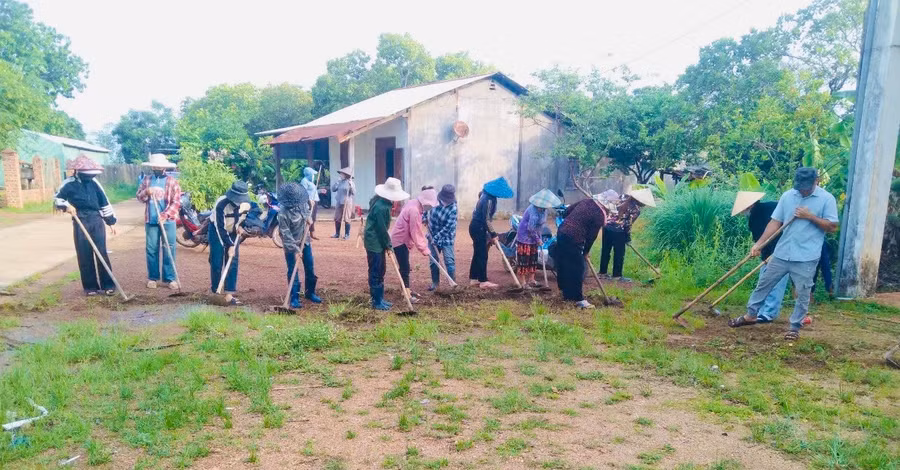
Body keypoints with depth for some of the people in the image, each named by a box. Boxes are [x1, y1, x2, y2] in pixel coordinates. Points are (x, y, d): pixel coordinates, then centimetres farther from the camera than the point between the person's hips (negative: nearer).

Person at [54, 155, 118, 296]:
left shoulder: (94, 182, 5)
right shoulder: (69, 183, -2)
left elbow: (104, 202, 10)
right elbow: (57, 199, 5)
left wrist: (111, 221, 12)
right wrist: (66, 206, -16)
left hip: (97, 221, 1)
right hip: (80, 222, -1)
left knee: (102, 253, -2)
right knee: (84, 255, 3)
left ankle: (108, 285, 2)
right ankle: (90, 287, 11)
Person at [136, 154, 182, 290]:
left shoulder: (172, 181, -1)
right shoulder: (146, 180, 9)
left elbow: (176, 202, -7)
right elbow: (139, 197, 9)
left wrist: (165, 214, -18)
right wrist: (146, 192, -13)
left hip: (168, 220, -2)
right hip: (150, 220, 3)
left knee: (169, 249, 1)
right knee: (151, 249, 7)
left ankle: (170, 278, 8)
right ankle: (152, 277, 17)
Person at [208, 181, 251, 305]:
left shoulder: (243, 202, -15)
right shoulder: (221, 204, -31)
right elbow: (220, 228, -30)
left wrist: (240, 226, -10)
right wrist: (230, 246, -31)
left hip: (232, 232, 5)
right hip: (217, 231, -4)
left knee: (233, 262, -3)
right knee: (216, 262, -6)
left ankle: (230, 294, -2)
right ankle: (215, 291, 9)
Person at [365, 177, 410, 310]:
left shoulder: (381, 202, 7)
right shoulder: (381, 207, -25)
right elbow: (382, 229, -21)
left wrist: (386, 243, 16)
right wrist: (388, 245, -10)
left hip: (377, 241, 10)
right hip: (374, 242, -10)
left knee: (380, 271, 16)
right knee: (375, 273, -2)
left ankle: (380, 298, 26)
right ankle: (376, 302, 7)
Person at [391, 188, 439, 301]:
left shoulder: (415, 205, 6)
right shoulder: (414, 210, -25)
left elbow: (417, 230, 13)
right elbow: (415, 232, -23)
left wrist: (423, 244, 14)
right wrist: (423, 249, -17)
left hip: (403, 239, 10)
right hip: (399, 240, -10)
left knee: (405, 267, 16)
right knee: (405, 268, -7)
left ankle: (408, 290, 25)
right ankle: (406, 293, -1)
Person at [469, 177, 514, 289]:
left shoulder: (486, 194, 5)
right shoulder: (489, 200, -23)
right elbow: (487, 220, -23)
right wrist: (493, 234, -16)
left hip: (476, 226, 10)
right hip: (478, 228, -10)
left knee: (478, 254, 14)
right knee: (482, 255, -5)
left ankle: (473, 279, 19)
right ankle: (483, 281, -1)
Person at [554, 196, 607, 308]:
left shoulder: (587, 201, 10)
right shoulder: (599, 216, -11)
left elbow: (568, 210, 16)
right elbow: (592, 236, -4)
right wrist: (586, 252, 11)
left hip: (561, 232, 9)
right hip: (573, 239, -9)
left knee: (563, 266, 18)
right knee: (577, 269, 0)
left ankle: (567, 293, 34)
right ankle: (579, 300, 6)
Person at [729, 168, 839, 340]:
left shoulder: (827, 199, -6)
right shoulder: (787, 195, 3)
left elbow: (832, 227, -7)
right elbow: (775, 222, 3)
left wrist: (810, 216, -17)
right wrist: (759, 243, -5)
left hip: (806, 257, -3)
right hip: (782, 253, 4)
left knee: (802, 293, 5)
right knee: (763, 283, 11)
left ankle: (795, 327, 19)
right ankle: (750, 315, 25)